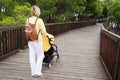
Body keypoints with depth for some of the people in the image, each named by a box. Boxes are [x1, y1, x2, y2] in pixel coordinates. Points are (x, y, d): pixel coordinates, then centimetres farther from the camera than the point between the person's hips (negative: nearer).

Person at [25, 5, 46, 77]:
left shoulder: (28, 20, -1)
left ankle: (33, 72, 21)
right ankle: (37, 72, 12)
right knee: (40, 56, 11)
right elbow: (44, 31, -9)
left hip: (30, 41, 5)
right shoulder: (39, 20, -15)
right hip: (37, 41, -5)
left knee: (32, 56, 11)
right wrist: (44, 35, 12)